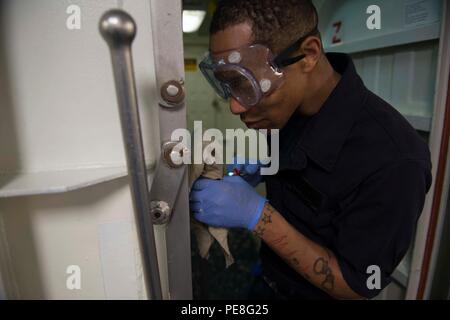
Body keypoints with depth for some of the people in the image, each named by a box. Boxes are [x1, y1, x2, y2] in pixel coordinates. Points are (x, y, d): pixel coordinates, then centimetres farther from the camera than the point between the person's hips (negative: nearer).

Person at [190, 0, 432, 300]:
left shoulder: (390, 161, -34)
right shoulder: (287, 104, -14)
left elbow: (358, 286, -23)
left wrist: (256, 214, -32)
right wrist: (259, 170, -14)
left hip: (316, 291, -5)